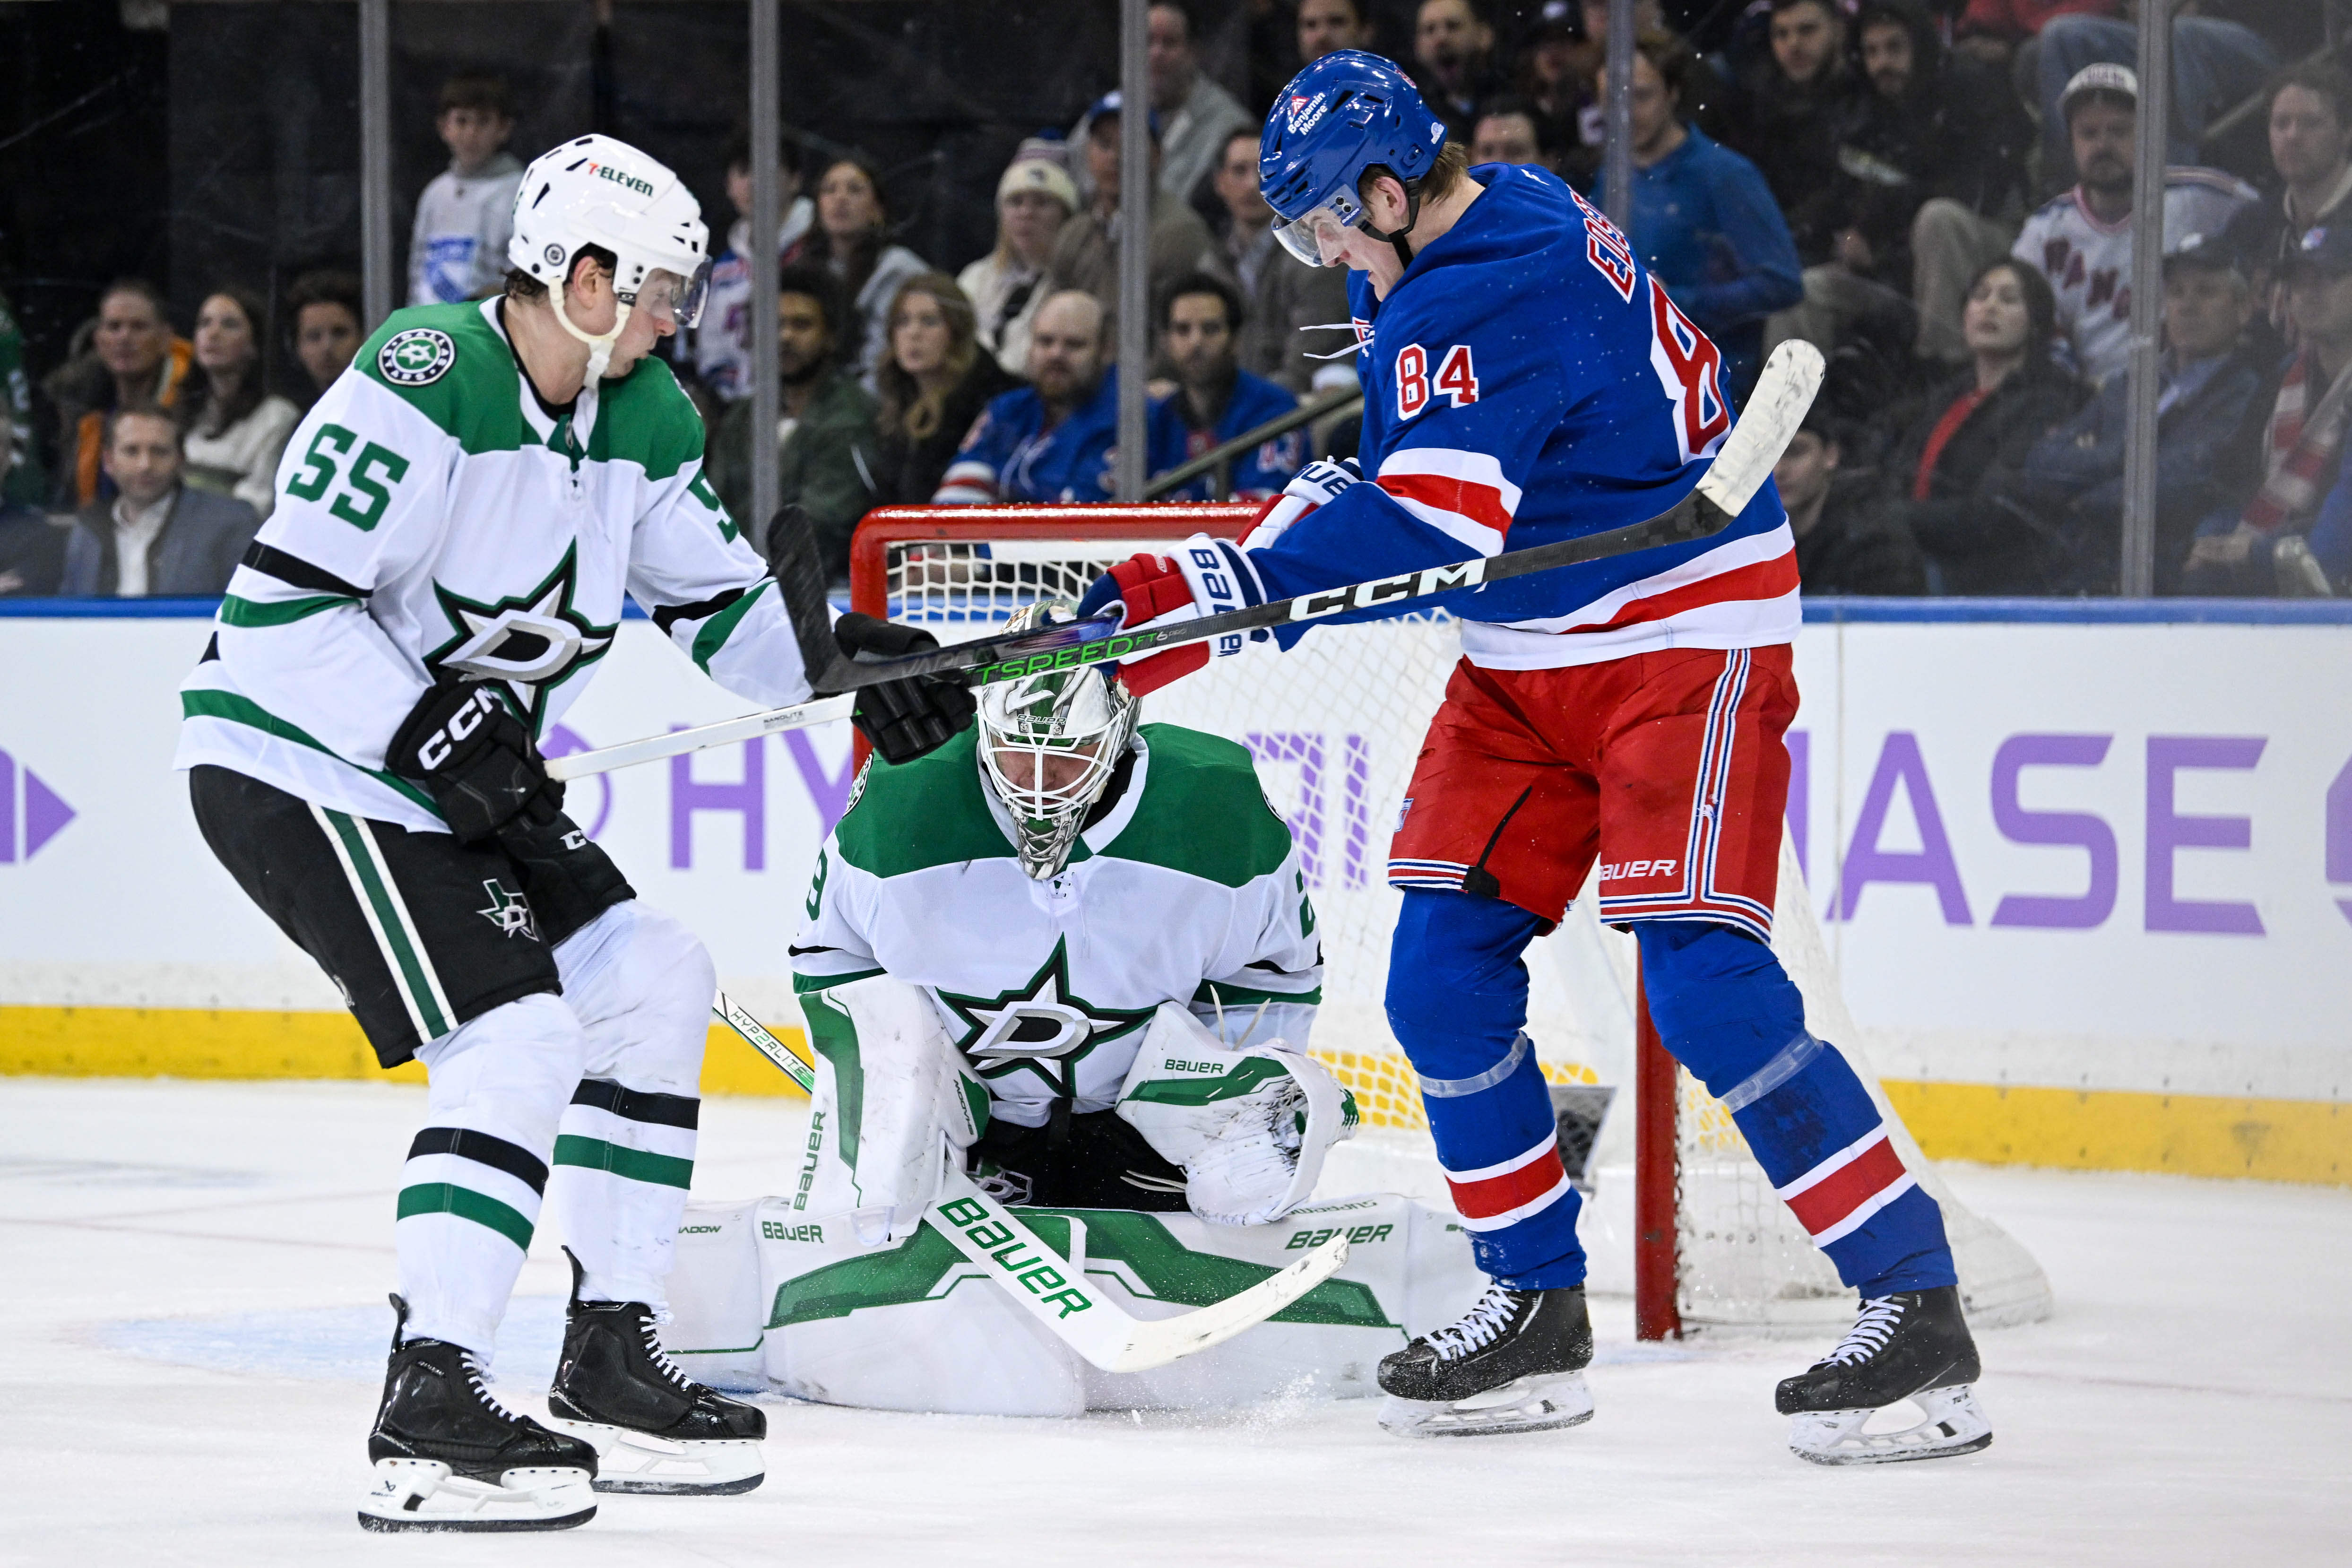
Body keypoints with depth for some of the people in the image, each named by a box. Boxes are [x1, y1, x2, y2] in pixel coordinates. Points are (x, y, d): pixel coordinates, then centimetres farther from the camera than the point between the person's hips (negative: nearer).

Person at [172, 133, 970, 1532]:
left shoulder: (640, 415, 5)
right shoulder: (425, 384, -23)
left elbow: (716, 597, 17)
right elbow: (281, 606, -26)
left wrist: (841, 659, 0)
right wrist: (432, 730, -28)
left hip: (457, 770, 10)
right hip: (300, 765, -10)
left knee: (654, 983, 9)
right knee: (517, 1042, -20)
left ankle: (610, 1361, 16)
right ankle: (428, 1415, -19)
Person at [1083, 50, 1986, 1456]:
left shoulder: (1488, 301, -24)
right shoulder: (1503, 223, 6)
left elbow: (1417, 538, -33)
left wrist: (1189, 597, -36)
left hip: (1686, 642, -10)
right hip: (1529, 663, 10)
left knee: (1703, 980, -19)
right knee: (1443, 973, 3)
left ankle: (1914, 1303, -14)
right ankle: (1537, 1310, 12)